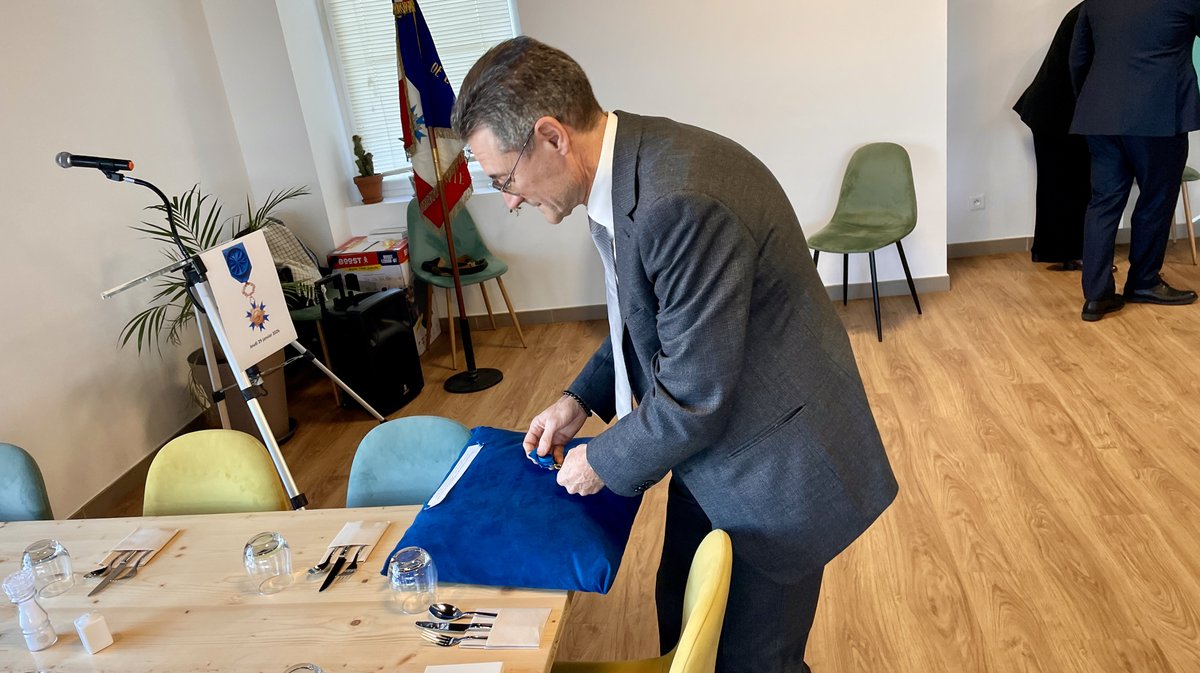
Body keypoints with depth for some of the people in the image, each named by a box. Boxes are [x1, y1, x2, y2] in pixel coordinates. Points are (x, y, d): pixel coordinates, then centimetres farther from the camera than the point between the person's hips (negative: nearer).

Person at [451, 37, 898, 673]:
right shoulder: (623, 170, -2)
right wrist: (580, 399, 4)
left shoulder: (683, 201, -33)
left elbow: (695, 395, -27)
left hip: (774, 470, -8)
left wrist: (602, 463, -11)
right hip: (707, 450, 9)